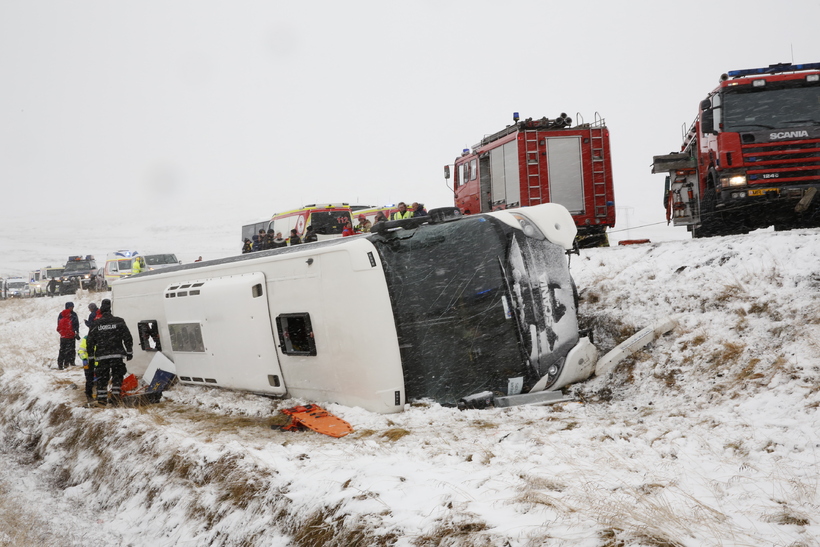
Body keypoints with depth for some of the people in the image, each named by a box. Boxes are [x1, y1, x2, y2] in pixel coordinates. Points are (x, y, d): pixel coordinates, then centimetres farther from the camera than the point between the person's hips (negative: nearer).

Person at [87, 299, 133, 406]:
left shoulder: (96, 324, 2)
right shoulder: (119, 322, 1)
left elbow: (90, 341, 6)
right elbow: (128, 338, 2)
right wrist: (129, 352, 8)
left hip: (101, 355, 1)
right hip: (117, 354, -1)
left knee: (101, 377, 8)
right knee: (117, 375, 8)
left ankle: (101, 398, 8)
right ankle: (115, 394, -5)